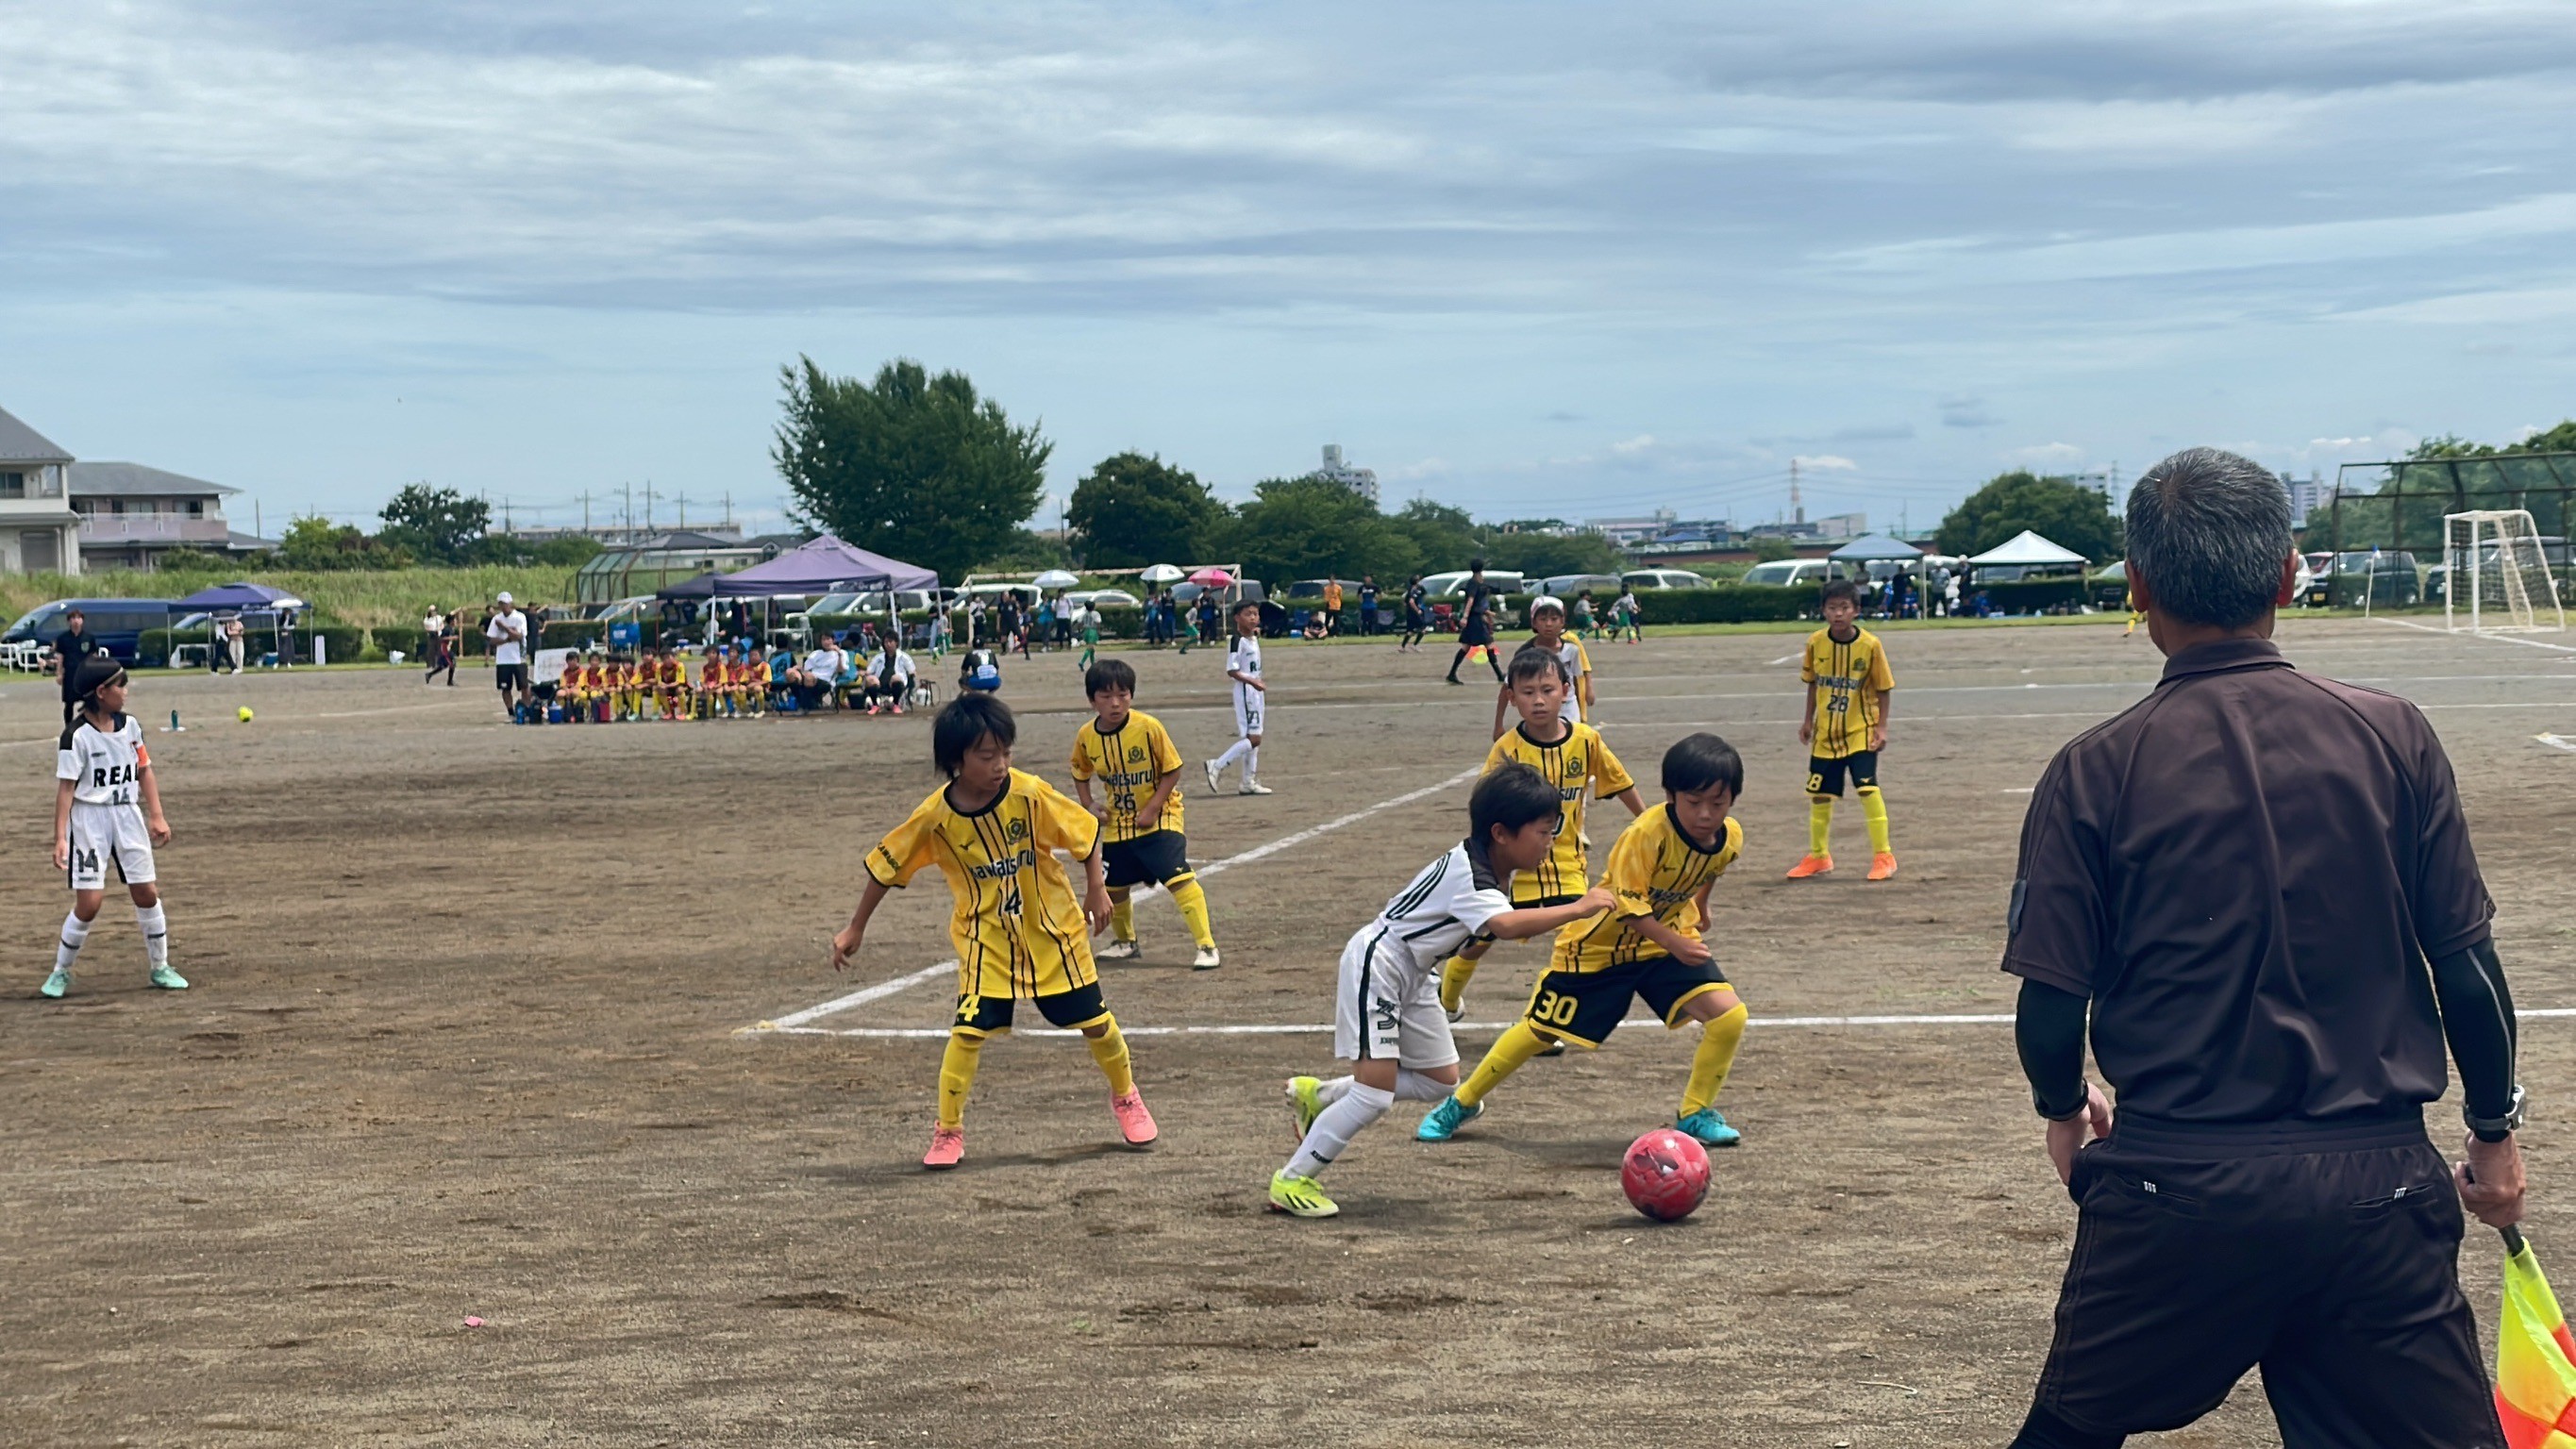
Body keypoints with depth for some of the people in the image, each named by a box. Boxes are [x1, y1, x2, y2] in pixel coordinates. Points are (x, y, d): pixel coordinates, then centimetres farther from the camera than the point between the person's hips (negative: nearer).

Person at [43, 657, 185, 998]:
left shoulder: (129, 725, 3)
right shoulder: (77, 735, -14)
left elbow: (144, 771, 11)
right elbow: (66, 788, -14)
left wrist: (157, 815, 3)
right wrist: (60, 837, -19)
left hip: (128, 814, 5)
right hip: (90, 819, -5)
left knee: (147, 893, 5)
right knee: (89, 902, -8)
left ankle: (160, 968, 19)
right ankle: (61, 972, 11)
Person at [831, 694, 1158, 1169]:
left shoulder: (1030, 794, -21)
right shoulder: (935, 817, -18)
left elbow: (1085, 831, -6)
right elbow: (886, 867, -4)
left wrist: (1096, 890, -5)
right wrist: (855, 929, 2)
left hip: (1053, 929, 1)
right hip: (986, 937, 0)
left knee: (1095, 1021, 7)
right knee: (969, 1031, -13)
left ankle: (1127, 1098, 35)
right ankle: (948, 1132, 2)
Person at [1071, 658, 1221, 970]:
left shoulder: (1148, 727, -20)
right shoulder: (1086, 736, -8)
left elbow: (1172, 770, -13)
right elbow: (1081, 774, 12)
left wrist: (1152, 809, -18)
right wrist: (1089, 806, -2)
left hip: (1159, 817, -5)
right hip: (1118, 823, 5)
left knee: (1179, 878, -19)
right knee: (1115, 886, 14)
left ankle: (1207, 947, -16)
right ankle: (1124, 942, 40)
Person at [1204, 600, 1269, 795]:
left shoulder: (1254, 639, 12)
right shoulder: (1238, 641, -15)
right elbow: (1232, 671, -20)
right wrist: (1253, 682, -28)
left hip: (1256, 692, 9)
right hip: (1245, 692, -9)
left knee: (1253, 739, 10)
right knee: (1252, 738, -14)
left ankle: (1249, 782, 14)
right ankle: (1218, 766, -8)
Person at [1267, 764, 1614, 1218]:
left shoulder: (1490, 869, 0)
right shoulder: (1465, 874, -29)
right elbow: (1507, 926, -47)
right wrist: (1577, 909, -44)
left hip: (1414, 974, 10)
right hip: (1377, 964, -10)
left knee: (1440, 1081, 12)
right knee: (1375, 1094, -13)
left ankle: (1317, 1096, 23)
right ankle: (1291, 1182, 2)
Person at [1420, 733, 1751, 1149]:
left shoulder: (1730, 839, -12)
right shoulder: (1647, 833, -32)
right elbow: (1627, 904, -29)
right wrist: (1676, 944, -36)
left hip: (1669, 937, 5)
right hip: (1599, 942, -5)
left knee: (1730, 1016, -15)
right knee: (1540, 1031, 4)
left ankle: (1695, 1114, 5)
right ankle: (1463, 1102, 25)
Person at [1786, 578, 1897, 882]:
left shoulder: (1870, 645, -14)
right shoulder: (1816, 643, -5)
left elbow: (1883, 687, -6)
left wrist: (1881, 726, -10)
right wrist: (1808, 720, 10)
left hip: (1861, 732, -4)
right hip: (1825, 733, 4)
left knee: (1868, 788, -16)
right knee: (1820, 794, 10)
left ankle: (1883, 856, -6)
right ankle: (1818, 856, 27)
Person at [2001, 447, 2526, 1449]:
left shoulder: (2096, 772, -6)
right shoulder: (2391, 737, -2)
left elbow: (2050, 1011, -5)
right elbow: (2467, 966, 1)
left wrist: (2063, 1111, 17)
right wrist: (2495, 1133, 16)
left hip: (2174, 1188, -1)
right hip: (2379, 1182, 1)